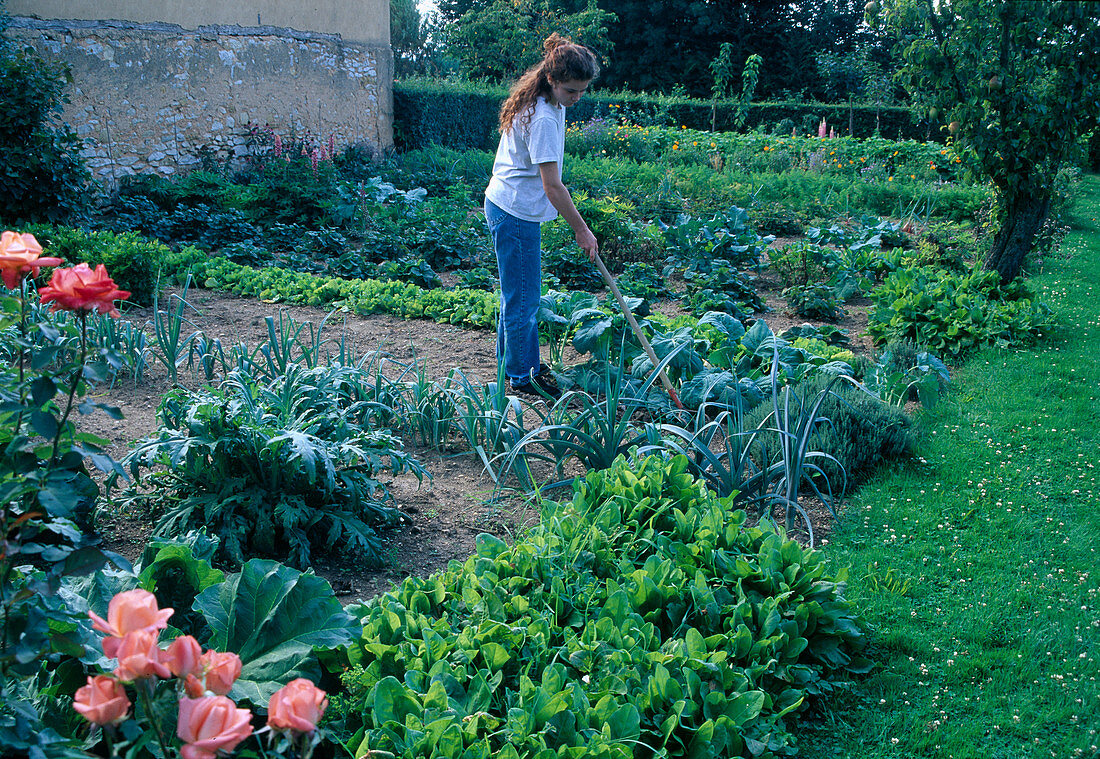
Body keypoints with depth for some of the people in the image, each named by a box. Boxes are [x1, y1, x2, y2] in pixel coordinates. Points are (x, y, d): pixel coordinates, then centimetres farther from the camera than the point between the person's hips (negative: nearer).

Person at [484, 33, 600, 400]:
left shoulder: (546, 103, 6)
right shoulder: (543, 118, -26)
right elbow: (552, 185, -25)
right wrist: (581, 229, -17)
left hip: (508, 207, 10)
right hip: (516, 214, -10)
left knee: (519, 292, 19)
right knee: (523, 297, 0)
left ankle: (517, 362, 33)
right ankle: (522, 377, 11)